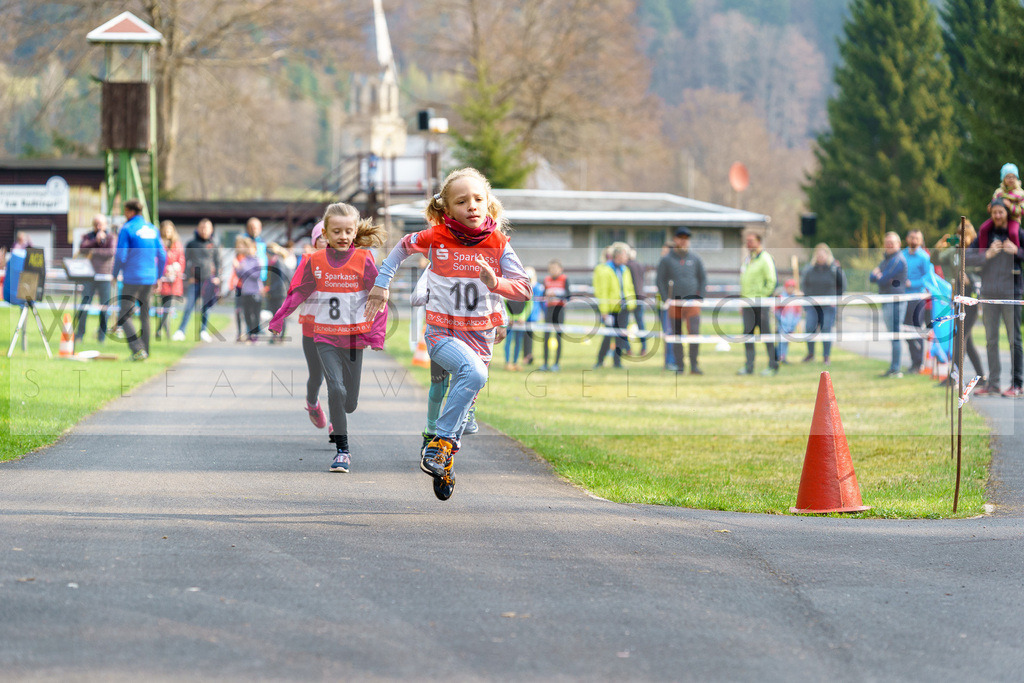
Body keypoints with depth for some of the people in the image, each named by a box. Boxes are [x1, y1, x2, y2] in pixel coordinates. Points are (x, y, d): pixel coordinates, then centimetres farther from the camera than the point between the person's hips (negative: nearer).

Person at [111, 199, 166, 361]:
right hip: (150, 278, 6)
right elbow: (162, 256, 12)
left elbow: (120, 256, -11)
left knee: (124, 316, -3)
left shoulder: (127, 229, -8)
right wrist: (158, 276, 22)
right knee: (144, 315, 14)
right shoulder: (153, 229, 11)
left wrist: (115, 274, 4)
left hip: (132, 279, -6)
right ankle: (145, 352, 14)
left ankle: (138, 349, -16)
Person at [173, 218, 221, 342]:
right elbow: (186, 261, 8)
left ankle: (203, 331, 15)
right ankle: (180, 331, -7)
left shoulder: (213, 245, 7)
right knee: (189, 306, -8)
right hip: (194, 280, -1)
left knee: (206, 307, 5)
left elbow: (217, 262, 12)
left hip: (208, 280, 1)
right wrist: (188, 276, -2)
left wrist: (217, 277, 1)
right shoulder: (191, 244, 5)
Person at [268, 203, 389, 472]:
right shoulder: (315, 262, -1)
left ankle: (337, 421, 42)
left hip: (354, 336, 0)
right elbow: (297, 293, 9)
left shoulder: (364, 259, -5)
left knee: (350, 401, 6)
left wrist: (377, 334, -8)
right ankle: (342, 450, -9)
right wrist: (278, 320, 7)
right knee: (336, 389, -16)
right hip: (325, 336, 0)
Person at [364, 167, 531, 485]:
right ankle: (441, 441, -23)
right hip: (442, 333, -4)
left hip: (480, 336, 4)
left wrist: (496, 283, -25)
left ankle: (444, 458, 32)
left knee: (464, 398, 11)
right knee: (474, 373, -31)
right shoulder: (435, 238, -7)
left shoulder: (498, 243, -4)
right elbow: (403, 247, 15)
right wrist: (381, 284, 15)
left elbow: (524, 289, -6)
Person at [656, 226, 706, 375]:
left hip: (692, 302, 0)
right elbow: (660, 281, 6)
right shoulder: (666, 260, 6)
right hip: (674, 302, 0)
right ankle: (679, 365, 7)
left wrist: (700, 298, 3)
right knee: (676, 335, 1)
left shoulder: (695, 259, 10)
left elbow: (703, 279, 14)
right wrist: (665, 299, -6)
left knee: (694, 333, -10)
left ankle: (694, 365, -5)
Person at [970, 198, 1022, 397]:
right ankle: (993, 382, 13)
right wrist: (988, 255, -11)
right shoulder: (984, 233, 8)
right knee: (991, 340, 7)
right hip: (989, 293, 3)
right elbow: (968, 257, 3)